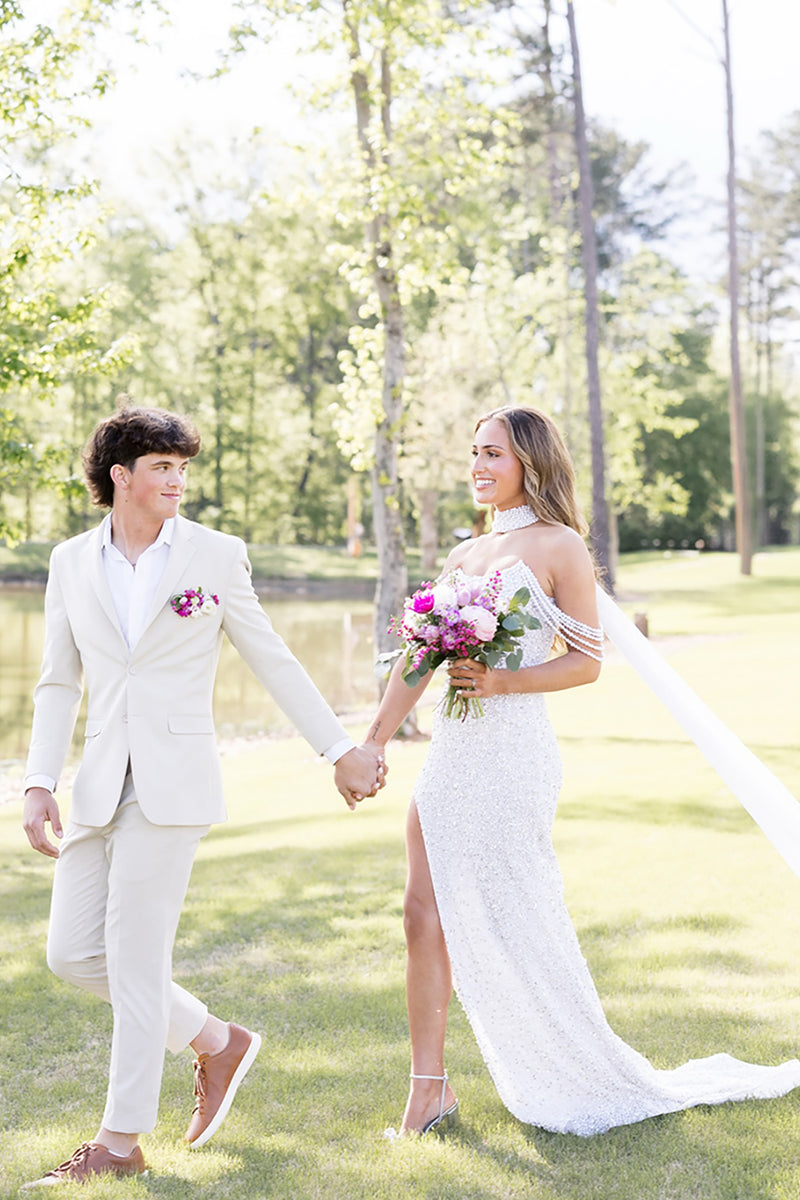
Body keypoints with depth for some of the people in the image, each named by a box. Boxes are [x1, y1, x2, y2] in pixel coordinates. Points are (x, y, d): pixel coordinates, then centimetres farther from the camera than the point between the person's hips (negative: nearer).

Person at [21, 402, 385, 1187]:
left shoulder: (215, 556, 0)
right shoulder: (72, 562, 8)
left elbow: (274, 663, 5)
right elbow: (58, 684, 11)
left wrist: (341, 751, 5)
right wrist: (39, 785, 1)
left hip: (173, 783, -4)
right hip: (99, 783, 5)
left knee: (135, 954, -4)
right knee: (71, 952, 4)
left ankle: (122, 1139, 10)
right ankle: (216, 1041, 24)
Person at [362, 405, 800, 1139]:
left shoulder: (558, 546, -3)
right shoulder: (464, 555, 16)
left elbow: (586, 662, -7)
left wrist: (499, 681, -18)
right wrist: (372, 743, 10)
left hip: (511, 755, -6)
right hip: (450, 752, 6)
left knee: (517, 923, 1)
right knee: (427, 915, 2)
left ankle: (593, 1083, 21)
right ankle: (430, 1087, 10)